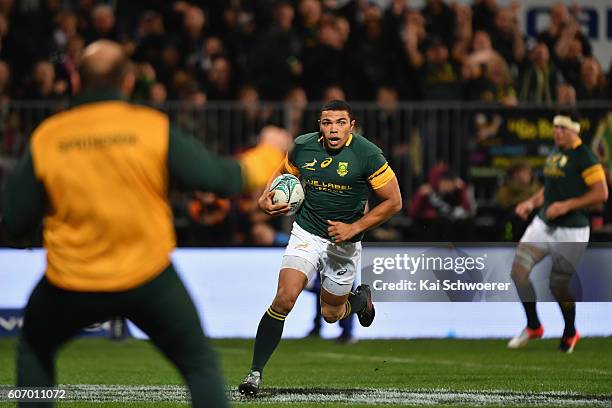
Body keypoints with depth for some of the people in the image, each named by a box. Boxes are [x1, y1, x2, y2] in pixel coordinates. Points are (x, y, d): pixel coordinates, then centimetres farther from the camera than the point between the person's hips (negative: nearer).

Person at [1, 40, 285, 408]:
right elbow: (220, 178, -4)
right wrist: (268, 156, 14)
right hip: (148, 280, -1)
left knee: (34, 350, 27)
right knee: (200, 364, 11)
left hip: (70, 286, 1)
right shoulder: (155, 128, -8)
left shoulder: (45, 138, -3)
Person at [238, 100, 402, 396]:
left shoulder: (367, 154, -16)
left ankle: (361, 299, 50)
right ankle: (255, 373, -12)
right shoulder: (303, 147, -6)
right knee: (285, 298, -19)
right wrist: (266, 198, -6)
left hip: (344, 244, -1)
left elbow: (393, 201, -10)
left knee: (330, 314, 12)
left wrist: (354, 228, -17)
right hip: (306, 234, 1)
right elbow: (283, 174, 15)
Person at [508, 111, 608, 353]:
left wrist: (567, 205, -21)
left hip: (570, 231, -7)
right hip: (543, 224, 7)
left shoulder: (584, 157, -13)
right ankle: (533, 327, 8)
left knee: (559, 285, 1)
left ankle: (570, 333, 27)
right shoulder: (555, 152, 11)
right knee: (519, 270, -7)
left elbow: (601, 193, -17)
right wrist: (532, 202, 10)